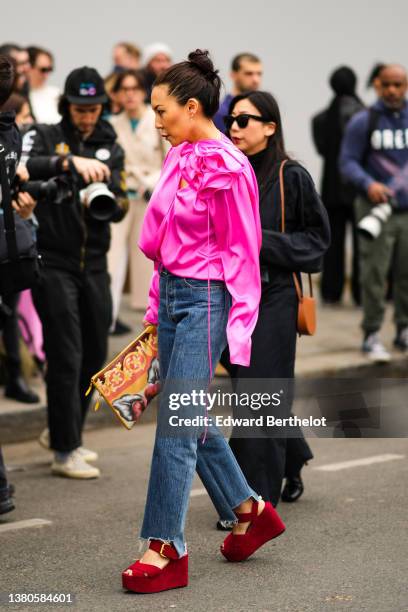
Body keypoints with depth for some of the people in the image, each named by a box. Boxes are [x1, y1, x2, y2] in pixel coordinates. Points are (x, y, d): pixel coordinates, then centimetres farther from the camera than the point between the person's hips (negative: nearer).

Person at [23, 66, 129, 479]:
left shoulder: (110, 149, 10)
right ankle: (64, 451, 2)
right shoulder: (44, 138, -1)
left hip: (94, 263, 5)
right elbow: (22, 167, -23)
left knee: (94, 355, 12)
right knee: (65, 358, -7)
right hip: (53, 262, -5)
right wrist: (70, 161, -36)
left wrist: (105, 202, -25)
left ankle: (61, 432, 31)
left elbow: (120, 206, -2)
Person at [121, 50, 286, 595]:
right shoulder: (179, 159, 9)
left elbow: (240, 252, -13)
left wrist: (239, 330, -14)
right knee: (190, 418, 15)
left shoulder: (225, 168, -15)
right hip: (172, 293, 9)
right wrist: (158, 305, 17)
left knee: (176, 421, -8)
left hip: (205, 299, -9)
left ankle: (166, 549, -2)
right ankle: (251, 512, 31)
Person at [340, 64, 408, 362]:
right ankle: (372, 335, 0)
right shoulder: (364, 121, 0)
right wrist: (368, 184, -20)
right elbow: (348, 161, -3)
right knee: (374, 275, -7)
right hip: (376, 210, -3)